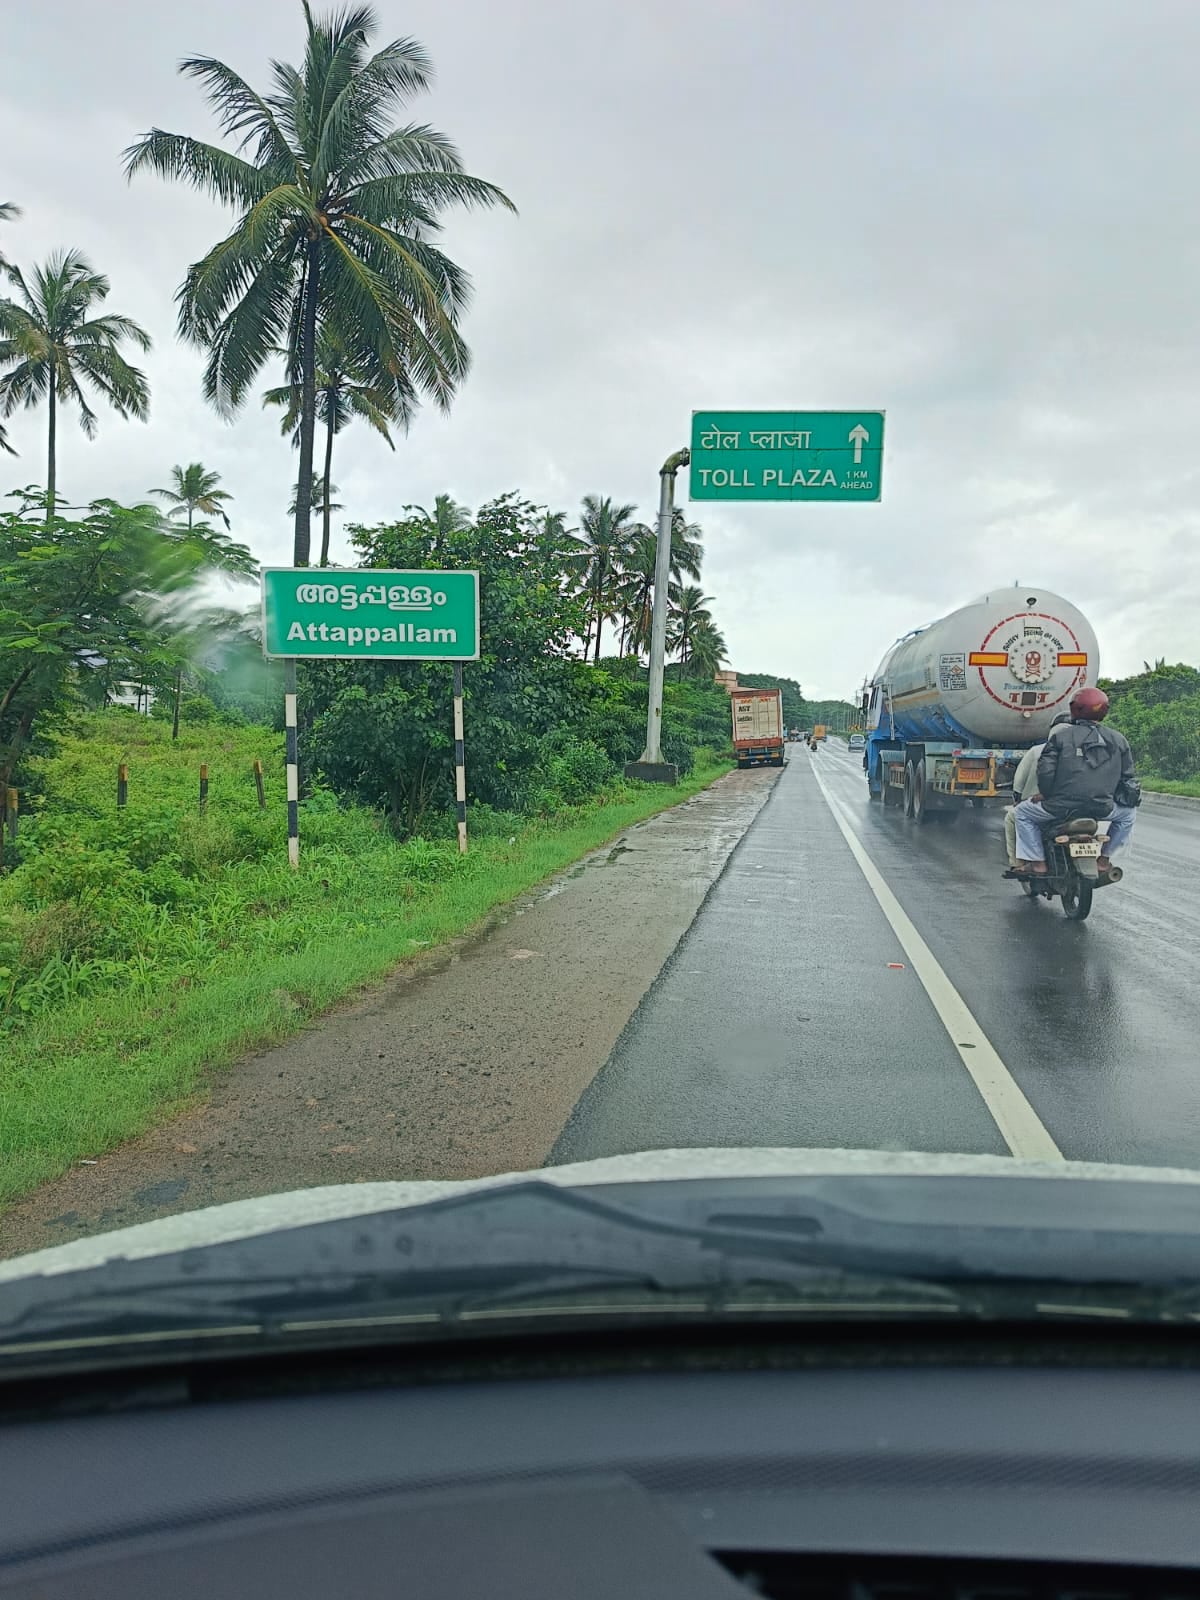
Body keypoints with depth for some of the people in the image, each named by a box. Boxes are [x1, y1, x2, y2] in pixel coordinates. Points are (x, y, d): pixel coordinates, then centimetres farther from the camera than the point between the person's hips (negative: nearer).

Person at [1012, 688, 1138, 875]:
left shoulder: (1060, 736, -1)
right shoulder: (1118, 740, 9)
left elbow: (1045, 771, -7)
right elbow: (1127, 778, 12)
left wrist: (1046, 794, 9)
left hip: (1061, 807, -2)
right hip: (1102, 809, 3)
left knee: (1022, 812, 20)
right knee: (1127, 813, 34)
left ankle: (1037, 861, 11)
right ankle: (1104, 859, 28)